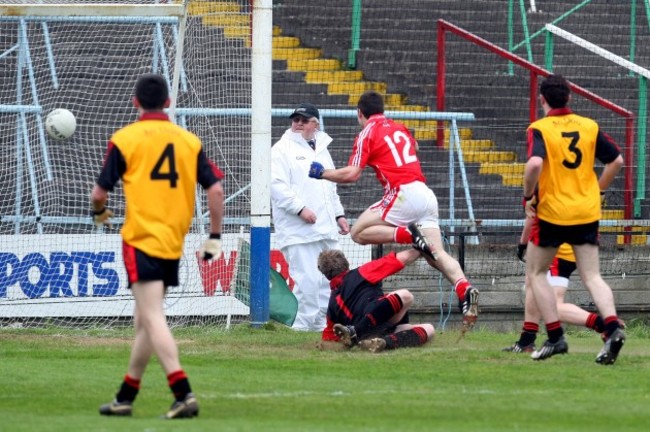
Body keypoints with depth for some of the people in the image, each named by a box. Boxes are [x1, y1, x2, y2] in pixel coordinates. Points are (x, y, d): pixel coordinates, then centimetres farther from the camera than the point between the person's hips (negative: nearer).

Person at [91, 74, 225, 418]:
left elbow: (100, 192, -2)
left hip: (141, 240, -5)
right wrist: (215, 237, 10)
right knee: (145, 321, 15)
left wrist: (99, 212, 21)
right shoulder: (189, 141, 7)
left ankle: (183, 394, -25)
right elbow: (215, 189, 2)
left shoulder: (124, 139, -4)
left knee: (153, 320, -11)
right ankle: (125, 398, 23)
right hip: (174, 244, 5)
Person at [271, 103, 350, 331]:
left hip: (326, 229, 8)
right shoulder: (282, 150, -2)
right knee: (308, 280, -14)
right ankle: (303, 325, -7)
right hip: (299, 232, -8)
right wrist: (300, 208, -20)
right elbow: (277, 185, -13)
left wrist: (338, 214, 22)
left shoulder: (322, 149, 21)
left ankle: (321, 323, 14)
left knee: (329, 279, 7)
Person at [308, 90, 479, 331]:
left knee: (358, 232, 0)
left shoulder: (368, 133, 2)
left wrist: (322, 173, 8)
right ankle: (464, 289, -25)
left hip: (403, 194, -7)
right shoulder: (401, 129, 23)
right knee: (436, 255, 1)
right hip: (426, 195, 7)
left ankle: (409, 235, -17)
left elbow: (352, 174, -5)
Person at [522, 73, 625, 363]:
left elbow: (535, 163, -26)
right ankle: (612, 327, -20)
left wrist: (528, 197, -12)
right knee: (592, 276, 5)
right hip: (587, 212, 4)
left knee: (536, 272, 15)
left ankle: (555, 337, 6)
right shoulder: (590, 127, 5)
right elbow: (616, 160, 10)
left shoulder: (540, 129, -9)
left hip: (552, 212, -4)